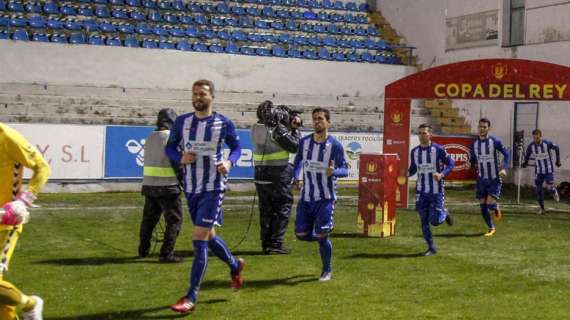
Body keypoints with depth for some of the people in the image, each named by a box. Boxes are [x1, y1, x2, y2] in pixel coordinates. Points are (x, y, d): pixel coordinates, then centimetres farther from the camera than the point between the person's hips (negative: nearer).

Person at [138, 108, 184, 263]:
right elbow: (178, 163, -11)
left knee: (149, 218, 20)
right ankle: (166, 253, -5)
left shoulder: (150, 137, 10)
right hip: (167, 186, -7)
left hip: (148, 185, 7)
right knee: (174, 220, 1)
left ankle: (143, 250, 29)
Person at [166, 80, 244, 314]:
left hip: (213, 188, -5)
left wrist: (229, 162, -13)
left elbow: (236, 147, 8)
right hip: (191, 188, 5)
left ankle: (191, 298, -5)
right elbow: (170, 147, 11)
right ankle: (235, 265, 47)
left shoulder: (224, 124, -5)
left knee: (199, 240, -11)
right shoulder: (182, 122, 3)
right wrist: (181, 158, -10)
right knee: (208, 236, 18)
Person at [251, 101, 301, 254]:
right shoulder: (278, 130, -15)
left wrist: (289, 123, 7)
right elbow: (295, 147, -7)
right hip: (279, 175, -6)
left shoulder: (255, 128, 5)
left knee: (266, 210, 12)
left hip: (261, 174, 6)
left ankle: (266, 244, 14)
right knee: (282, 209, 3)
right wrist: (294, 129, 4)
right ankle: (276, 243, -2)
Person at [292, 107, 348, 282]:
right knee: (301, 234, 4)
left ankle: (327, 271, 14)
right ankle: (323, 239, 37)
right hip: (306, 197, 5)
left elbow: (345, 169, -10)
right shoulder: (304, 141, 2)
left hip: (325, 198, -5)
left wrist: (334, 172, -31)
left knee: (320, 236, -9)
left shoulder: (335, 145, -10)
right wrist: (296, 177, 8)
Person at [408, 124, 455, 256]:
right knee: (424, 221, 2)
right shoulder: (414, 152, 4)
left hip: (436, 191, -4)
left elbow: (451, 164, -3)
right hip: (421, 192, 4)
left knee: (435, 220, -7)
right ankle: (431, 248, 15)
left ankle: (445, 213, 28)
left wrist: (442, 174, -21)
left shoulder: (438, 149, -9)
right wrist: (406, 174, -7)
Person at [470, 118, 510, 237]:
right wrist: (471, 164, -11)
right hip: (481, 179, 4)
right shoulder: (474, 144, 2)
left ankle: (496, 208, 23)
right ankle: (491, 228, 22)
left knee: (490, 203, -15)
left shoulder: (495, 141, -10)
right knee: (483, 206, 4)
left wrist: (504, 168, -18)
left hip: (494, 179, -4)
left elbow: (506, 154, -4)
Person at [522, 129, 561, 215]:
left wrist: (558, 160, 1)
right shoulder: (531, 146, -11)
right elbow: (527, 155, 9)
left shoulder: (547, 143, -18)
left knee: (549, 187, -11)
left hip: (548, 169, -3)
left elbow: (556, 148, 1)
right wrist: (525, 162, -5)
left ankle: (554, 192, 27)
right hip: (538, 171, 3)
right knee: (538, 189, -1)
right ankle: (541, 208, 11)